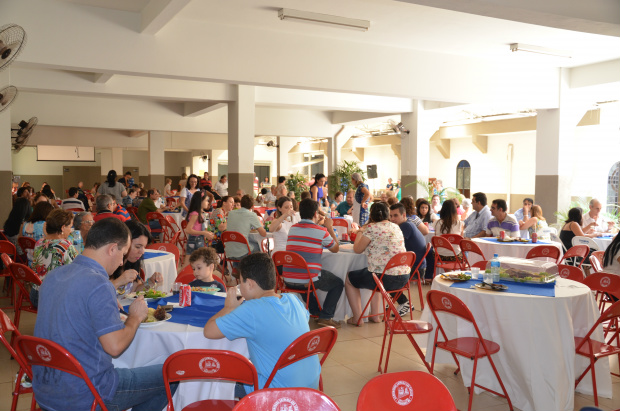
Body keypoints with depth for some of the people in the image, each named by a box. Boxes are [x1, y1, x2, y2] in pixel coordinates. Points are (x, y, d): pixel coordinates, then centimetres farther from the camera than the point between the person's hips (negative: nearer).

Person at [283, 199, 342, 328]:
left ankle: (315, 311, 41)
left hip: (288, 281, 6)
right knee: (338, 283, 19)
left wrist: (317, 224, 30)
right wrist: (330, 227, 15)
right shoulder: (321, 231, -8)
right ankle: (326, 317, 12)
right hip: (308, 281, -5)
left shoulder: (292, 229, 8)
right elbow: (335, 249, 8)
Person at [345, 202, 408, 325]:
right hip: (404, 278, 7)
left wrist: (360, 232, 15)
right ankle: (375, 315, 37)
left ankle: (357, 318, 17)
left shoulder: (372, 228, -11)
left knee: (349, 278, 17)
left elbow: (357, 250, -1)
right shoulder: (396, 227, 11)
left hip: (386, 278, -7)